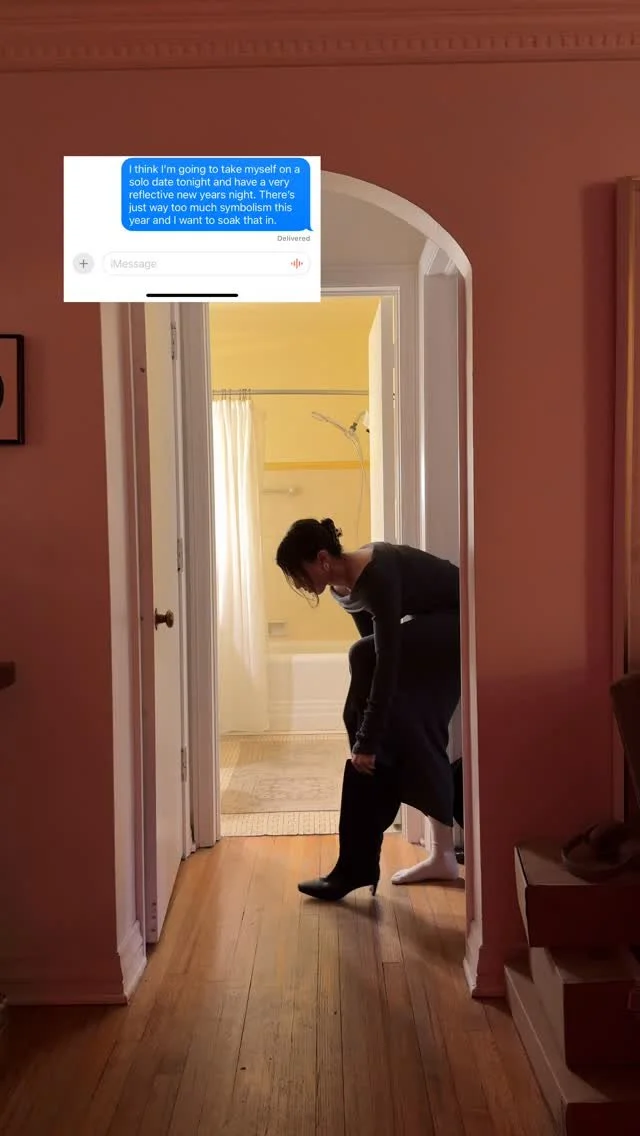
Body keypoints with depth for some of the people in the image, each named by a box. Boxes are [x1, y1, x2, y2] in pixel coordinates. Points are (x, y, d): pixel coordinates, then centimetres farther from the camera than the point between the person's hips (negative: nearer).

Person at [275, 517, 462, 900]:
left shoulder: (377, 575, -30)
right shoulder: (343, 587, -3)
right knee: (413, 734, 4)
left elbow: (386, 660, -32)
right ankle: (444, 855, 17)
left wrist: (368, 740, -31)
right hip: (436, 628, 9)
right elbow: (380, 651, 5)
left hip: (461, 623, -9)